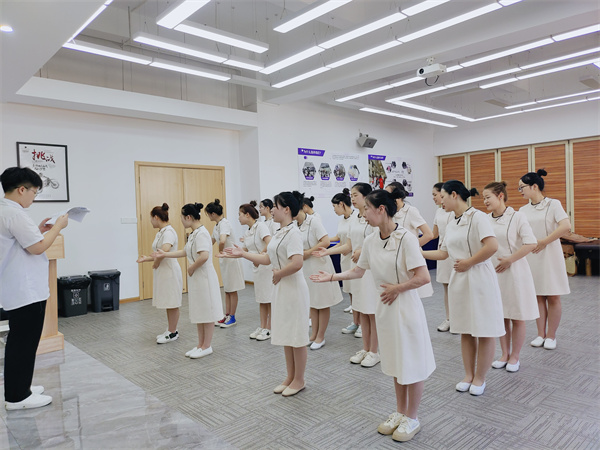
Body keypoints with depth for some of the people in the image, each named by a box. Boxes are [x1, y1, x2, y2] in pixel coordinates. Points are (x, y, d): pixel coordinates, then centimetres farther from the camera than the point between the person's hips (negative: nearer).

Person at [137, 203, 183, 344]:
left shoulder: (169, 231, -18)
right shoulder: (160, 233, 13)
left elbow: (165, 250, -35)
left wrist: (156, 263, -21)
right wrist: (147, 258, 16)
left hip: (170, 271, -10)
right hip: (162, 271, 10)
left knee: (172, 303, 2)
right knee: (168, 303, 18)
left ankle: (172, 333, 13)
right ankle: (170, 330, 29)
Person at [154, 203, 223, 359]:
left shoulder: (201, 233, -19)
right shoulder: (194, 233, 11)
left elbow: (204, 256, -32)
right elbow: (185, 252, 22)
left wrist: (192, 268, -17)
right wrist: (164, 254, 23)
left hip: (204, 277, -10)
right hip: (196, 279, 10)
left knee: (206, 313, 3)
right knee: (199, 313, 16)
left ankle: (207, 347, 16)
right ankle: (200, 345, 28)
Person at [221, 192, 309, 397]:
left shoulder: (293, 232, -19)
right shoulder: (280, 232, 10)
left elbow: (297, 263, -30)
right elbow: (268, 258, 13)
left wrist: (279, 274, -16)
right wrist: (242, 254, 12)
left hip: (293, 289, -10)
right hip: (280, 288, 10)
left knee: (296, 336, 4)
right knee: (285, 335, 17)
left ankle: (299, 380, 20)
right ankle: (290, 377, 31)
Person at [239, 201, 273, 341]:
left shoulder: (260, 226, -15)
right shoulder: (247, 233, 11)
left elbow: (270, 244, -28)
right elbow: (245, 251, 17)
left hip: (268, 265, -8)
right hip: (257, 267, 9)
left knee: (270, 298, 1)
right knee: (261, 299, 14)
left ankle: (270, 329, 10)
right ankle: (262, 327, 25)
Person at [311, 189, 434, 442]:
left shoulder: (405, 238, -20)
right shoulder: (370, 241, -1)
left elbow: (423, 277, -22)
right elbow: (358, 271, 12)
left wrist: (396, 288, -14)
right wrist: (332, 277, 7)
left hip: (406, 306, -6)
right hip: (385, 307, 6)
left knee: (412, 364, 9)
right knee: (395, 363, 19)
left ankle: (412, 419, 28)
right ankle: (400, 412, 37)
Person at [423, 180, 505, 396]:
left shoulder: (477, 217, -13)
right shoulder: (451, 225, 11)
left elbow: (492, 246, -24)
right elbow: (443, 253, 15)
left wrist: (468, 263, -16)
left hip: (479, 279, -7)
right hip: (459, 280, 8)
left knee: (485, 332, 5)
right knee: (465, 331, 14)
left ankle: (479, 378, 20)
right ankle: (469, 375, 27)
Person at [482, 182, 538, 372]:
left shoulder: (516, 217, -9)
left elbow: (531, 243, -16)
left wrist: (509, 260, -16)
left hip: (514, 272, -4)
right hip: (493, 272, 4)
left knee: (517, 317, 7)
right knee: (500, 316, 13)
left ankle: (515, 357, 23)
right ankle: (505, 354, 28)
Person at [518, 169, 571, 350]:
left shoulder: (553, 204, -6)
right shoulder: (523, 210, 8)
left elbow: (566, 226, -19)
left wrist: (544, 242, -19)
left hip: (550, 255, -4)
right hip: (531, 256, 4)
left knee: (553, 298, 4)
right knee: (538, 296, 10)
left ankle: (551, 336, 15)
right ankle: (541, 334, 20)